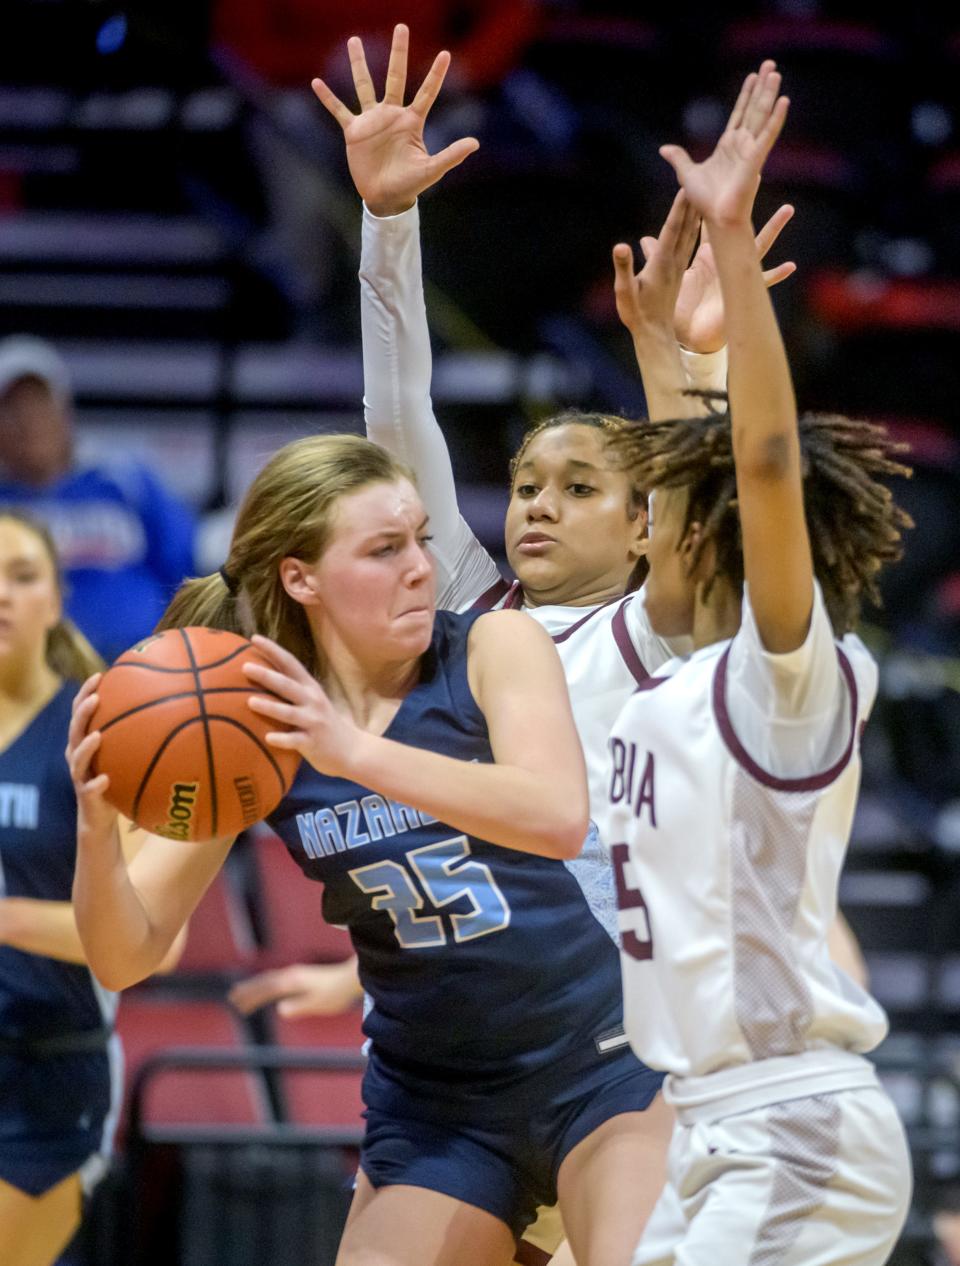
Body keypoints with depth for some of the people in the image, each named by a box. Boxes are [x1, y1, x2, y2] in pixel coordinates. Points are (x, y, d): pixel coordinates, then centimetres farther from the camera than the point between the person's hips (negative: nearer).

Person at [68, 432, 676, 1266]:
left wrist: (356, 753, -41)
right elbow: (127, 957, -6)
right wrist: (96, 827, -28)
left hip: (596, 1062, -3)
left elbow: (559, 817, -30)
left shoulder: (494, 649, -10)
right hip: (436, 1099, 3)